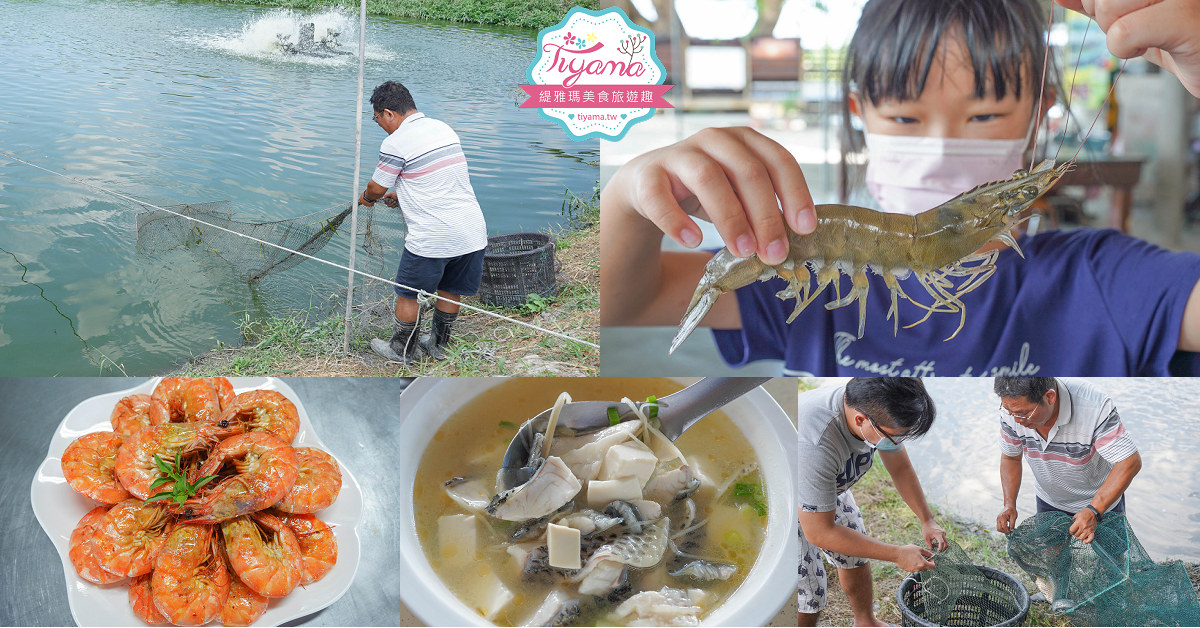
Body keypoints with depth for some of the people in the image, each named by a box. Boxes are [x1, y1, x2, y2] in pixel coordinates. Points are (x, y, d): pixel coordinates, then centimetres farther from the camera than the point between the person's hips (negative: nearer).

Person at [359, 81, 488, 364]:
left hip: (431, 239, -7)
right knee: (450, 291, 21)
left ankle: (403, 351, 27)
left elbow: (376, 188, 1)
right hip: (472, 232, 7)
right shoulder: (444, 128, 12)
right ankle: (438, 345, 36)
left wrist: (366, 197, 23)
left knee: (408, 294, 12)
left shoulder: (395, 143, -11)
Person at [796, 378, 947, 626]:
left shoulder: (880, 410, -24)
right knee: (807, 599, -5)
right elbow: (819, 533, -35)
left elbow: (900, 467, 0)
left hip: (829, 486, 7)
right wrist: (897, 554, -28)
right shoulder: (814, 447, -47)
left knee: (856, 558, 20)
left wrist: (927, 520, -3)